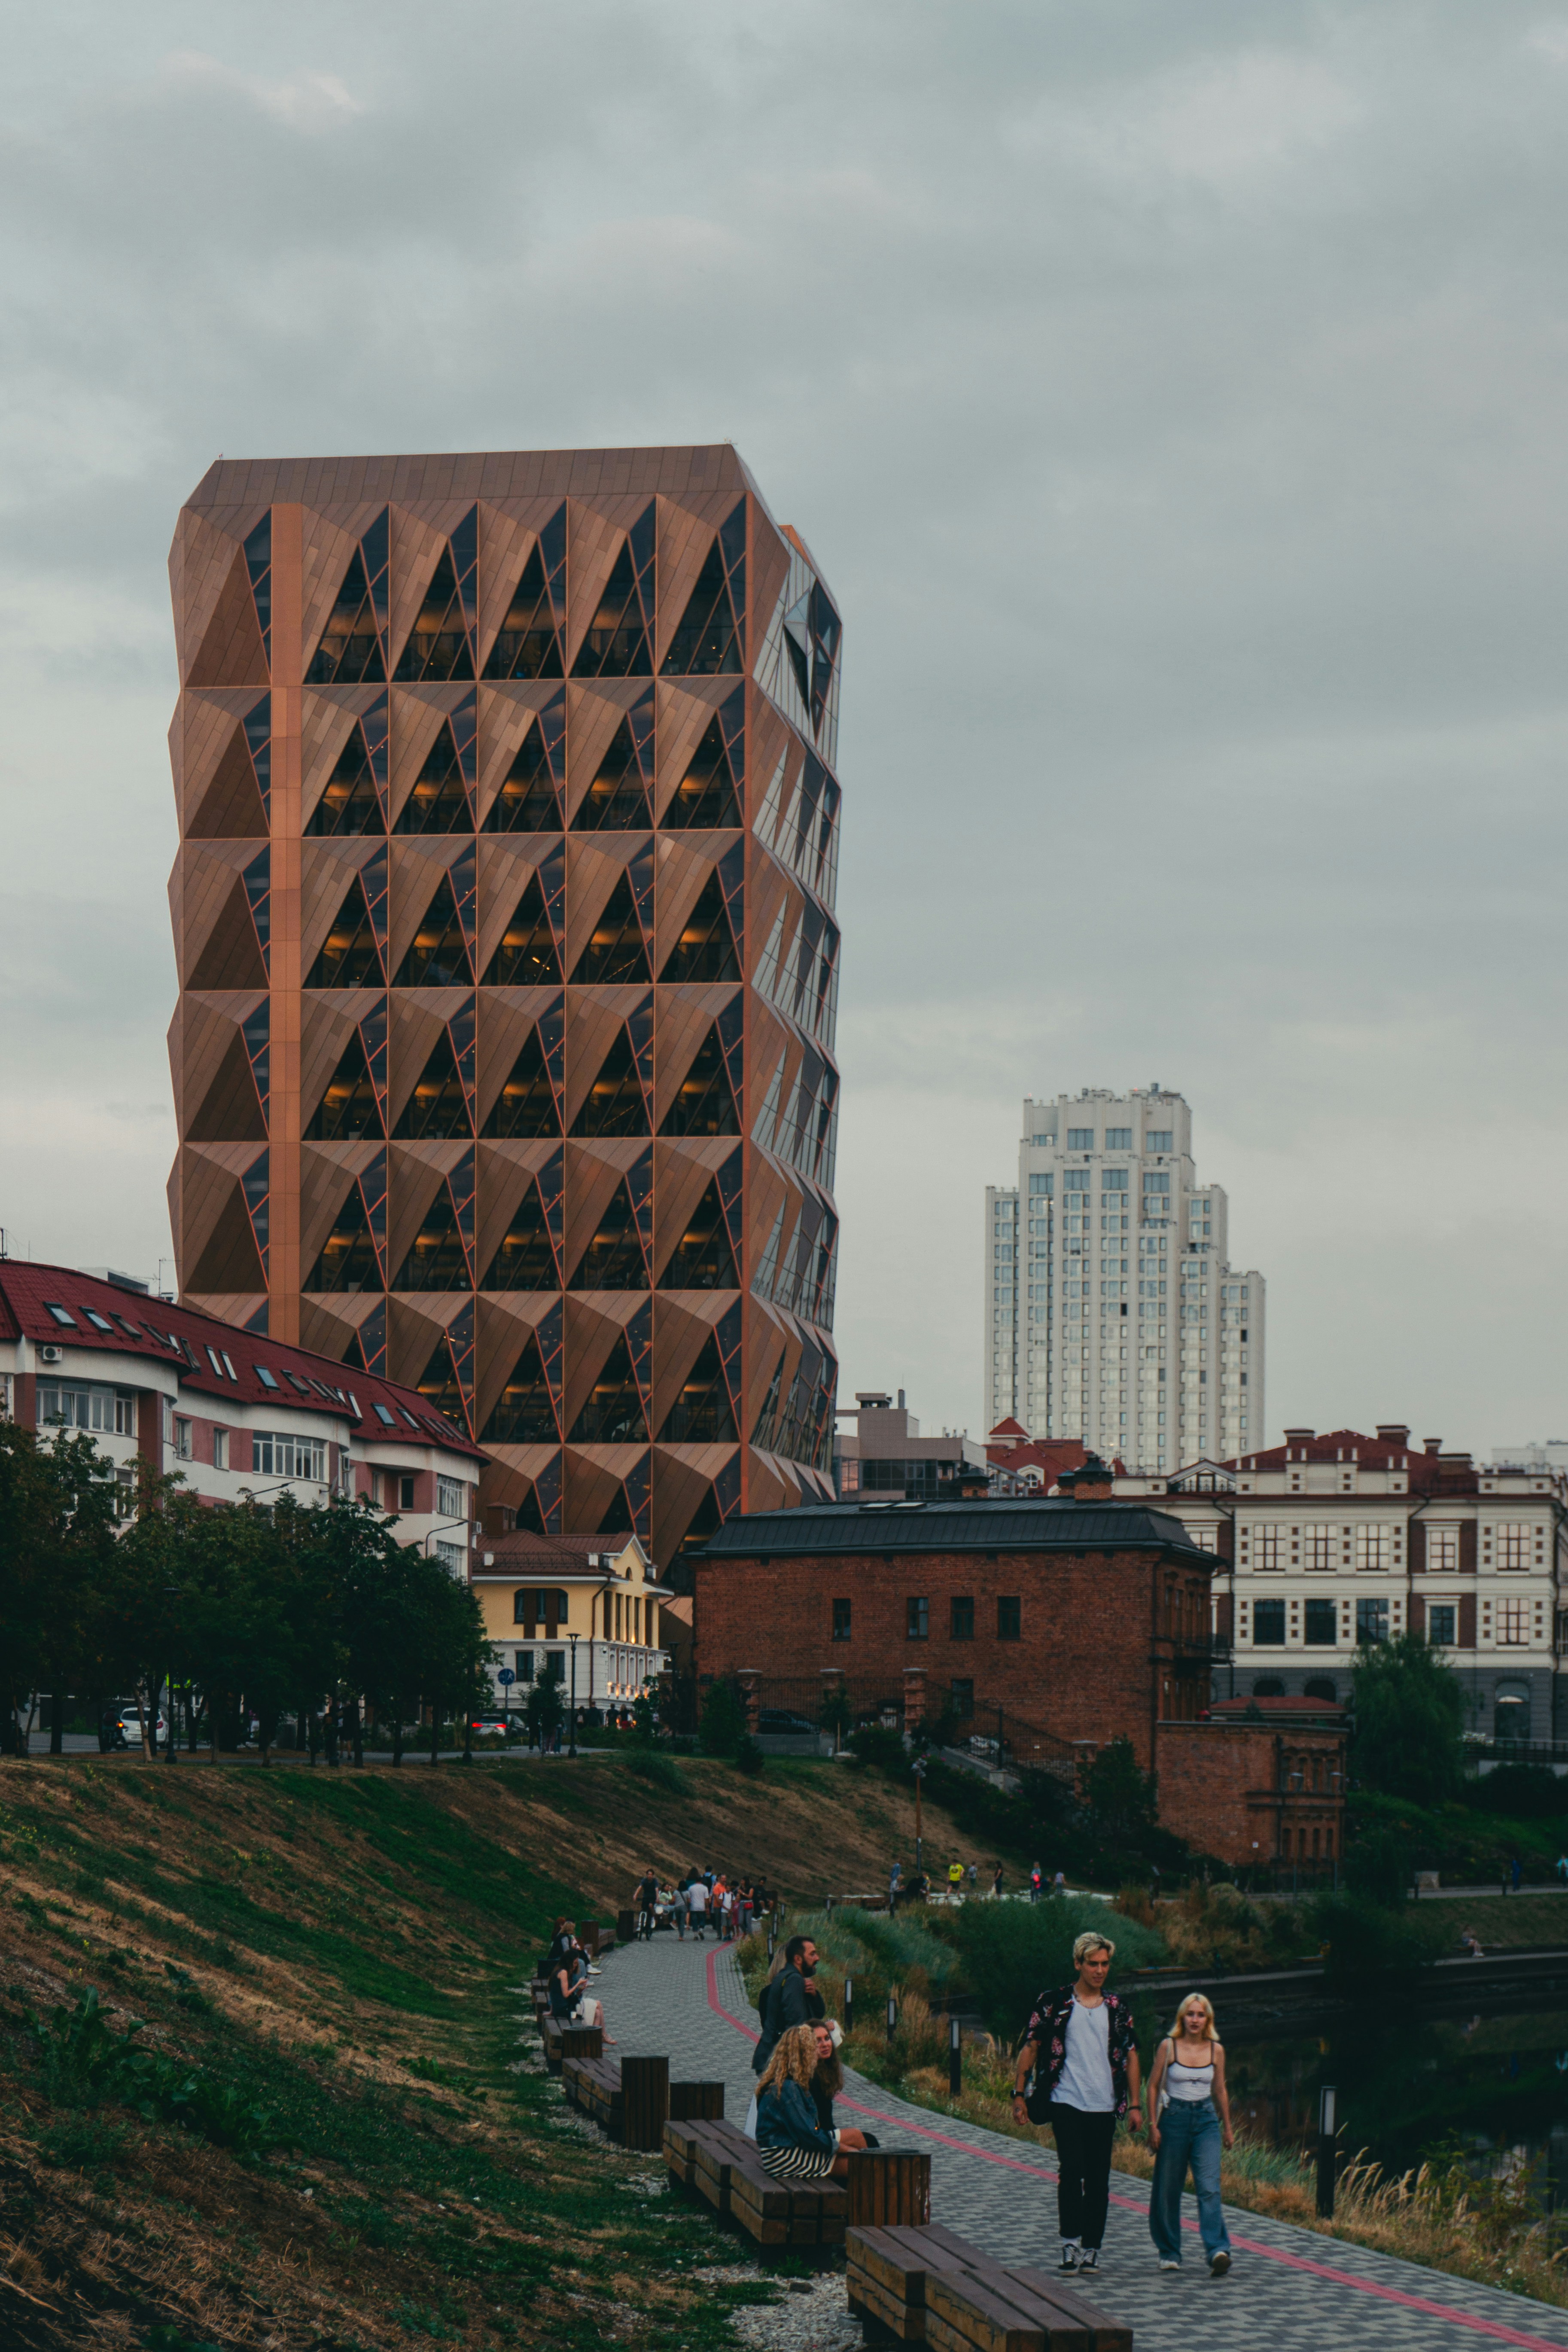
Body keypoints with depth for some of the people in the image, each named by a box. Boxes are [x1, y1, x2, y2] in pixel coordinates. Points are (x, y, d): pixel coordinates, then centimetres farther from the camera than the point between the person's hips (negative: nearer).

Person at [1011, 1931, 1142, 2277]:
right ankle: (1071, 2242, -12)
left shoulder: (1117, 2008, 10)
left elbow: (1131, 2056, 14)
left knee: (1098, 2180, 5)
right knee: (1072, 2169, -17)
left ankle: (1091, 2249, 12)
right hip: (1066, 2102, -3)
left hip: (1104, 2106, 3)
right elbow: (1030, 2048, 3)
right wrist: (1019, 2095, -2)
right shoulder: (1054, 2002, 1)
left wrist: (1134, 2105, 8)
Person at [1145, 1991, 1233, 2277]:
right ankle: (1169, 2252, 19)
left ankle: (1218, 2251, -23)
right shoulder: (1169, 2046, -2)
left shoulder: (1216, 2050, 4)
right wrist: (1153, 2125, -3)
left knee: (1209, 2187, -14)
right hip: (1174, 2117, -1)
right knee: (1168, 2190, 4)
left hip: (1206, 2119, 1)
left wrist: (1228, 2127, 20)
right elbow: (1154, 2086, 3)